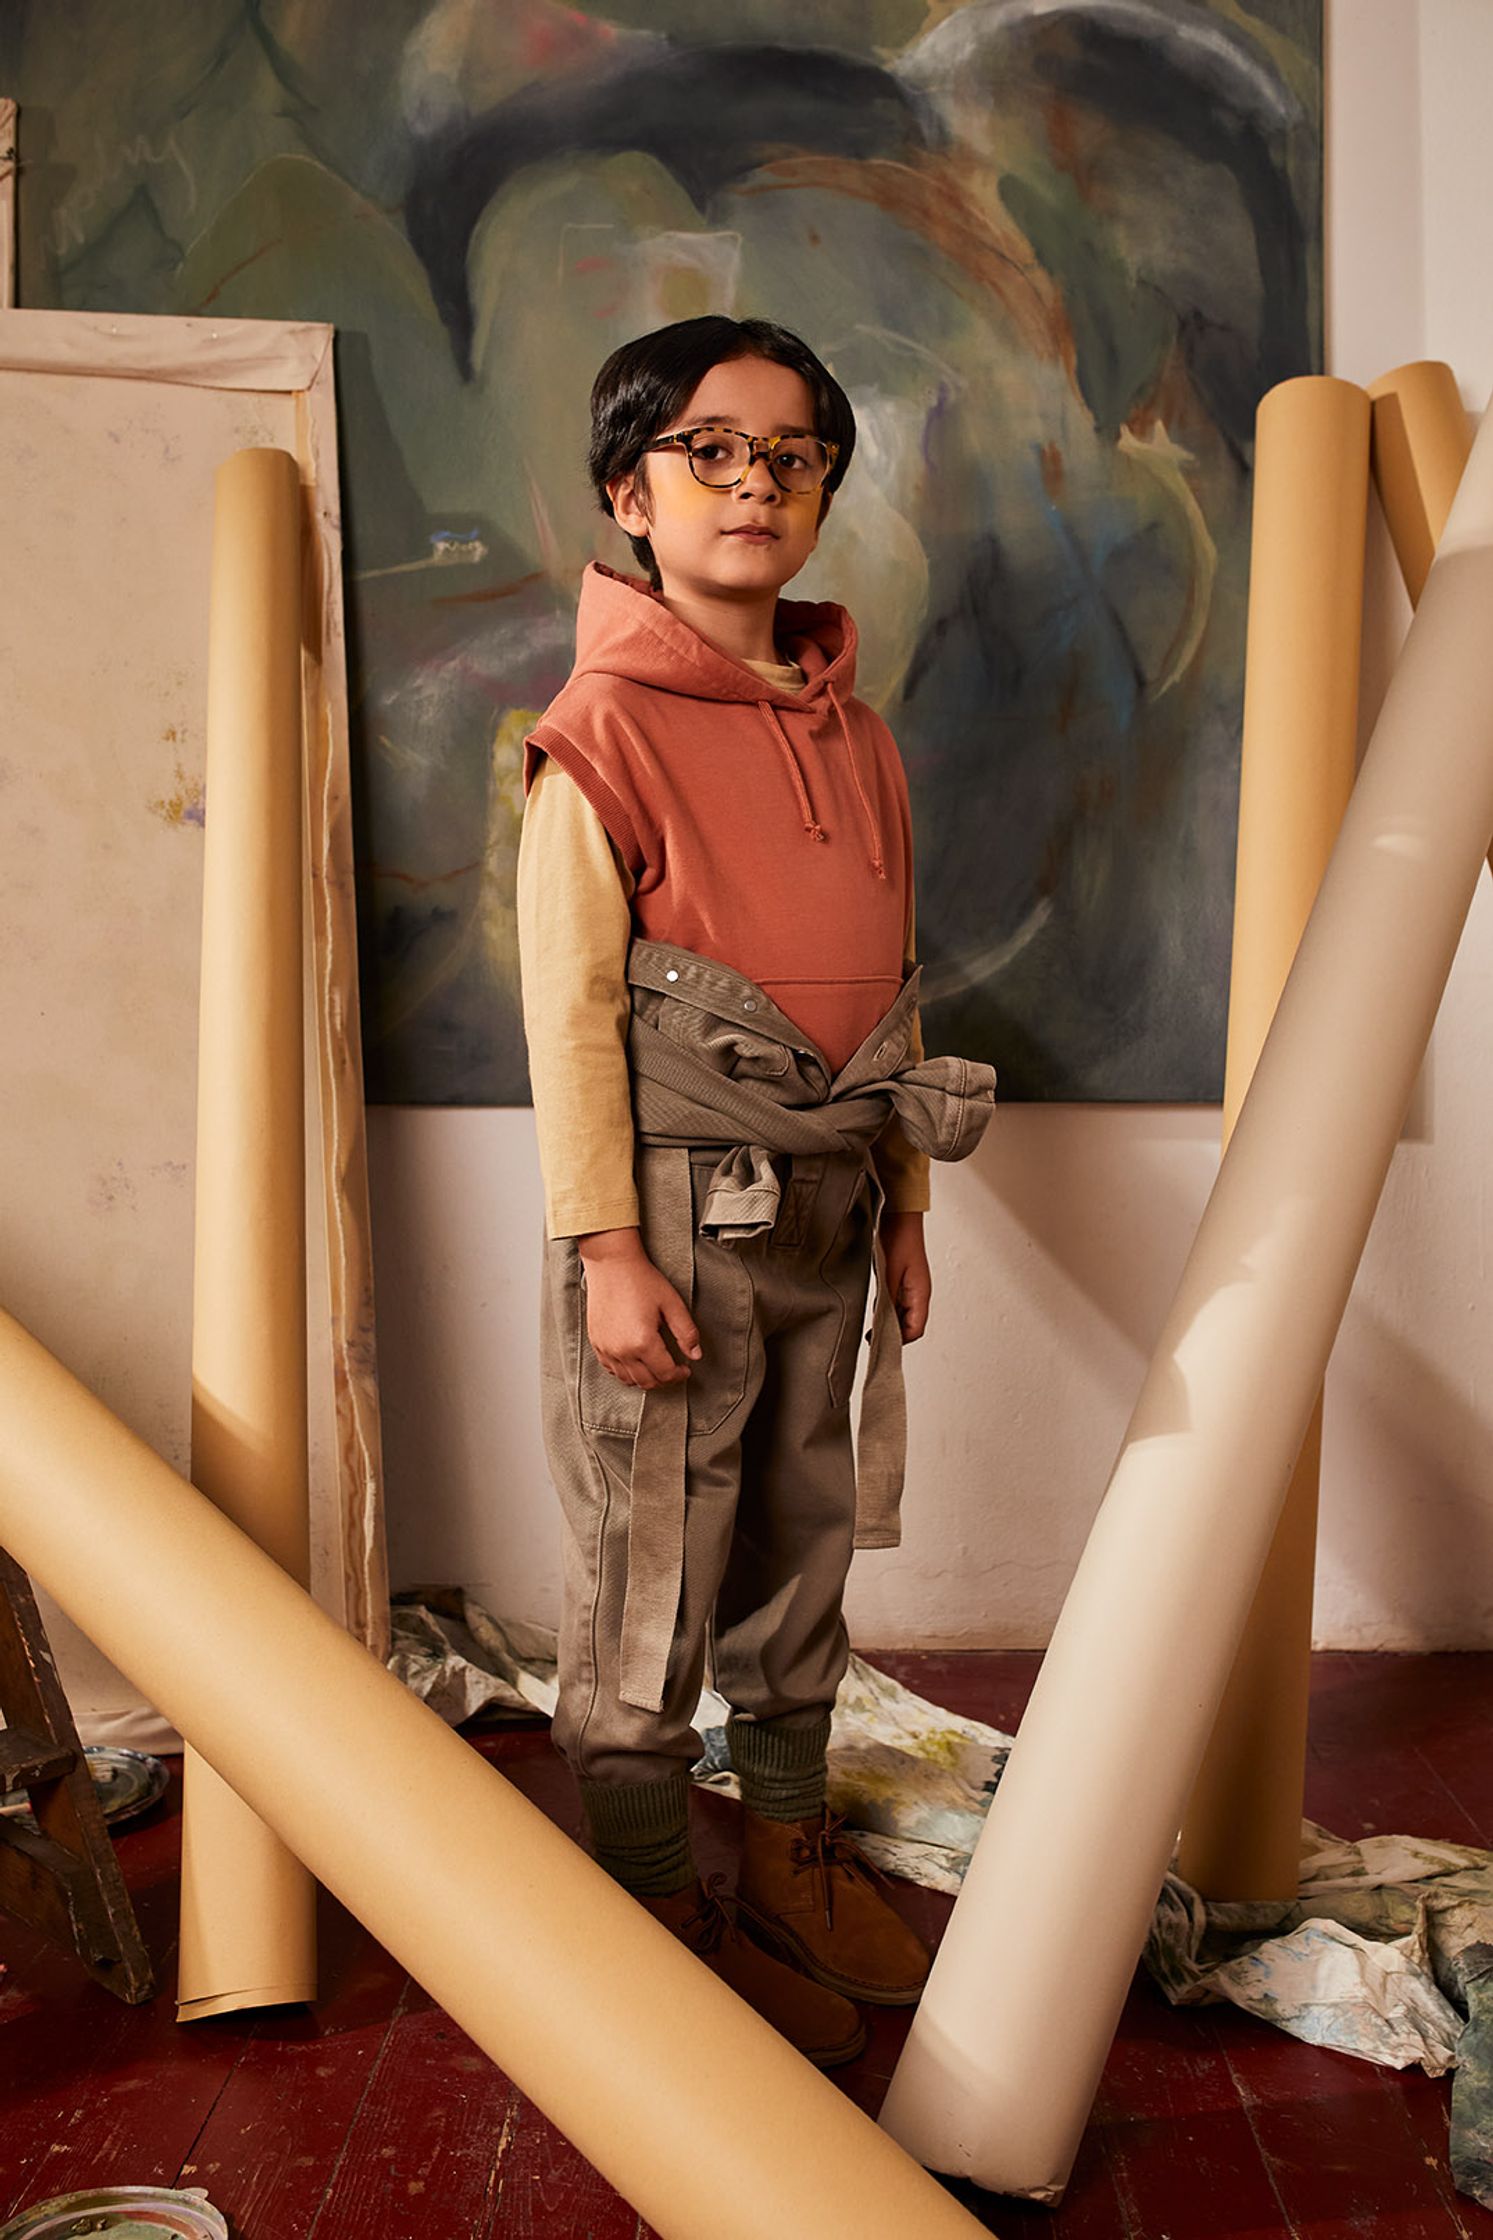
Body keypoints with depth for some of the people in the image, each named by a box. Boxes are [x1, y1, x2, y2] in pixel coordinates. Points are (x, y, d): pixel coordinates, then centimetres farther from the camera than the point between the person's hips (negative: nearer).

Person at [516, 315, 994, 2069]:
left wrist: (902, 1203, 13)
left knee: (802, 1546, 17)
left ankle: (787, 1848, 35)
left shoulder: (854, 729, 12)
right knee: (646, 1575, 3)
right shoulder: (604, 727, -7)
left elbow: (885, 985, 14)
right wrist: (604, 1248, -15)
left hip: (821, 1214, 7)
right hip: (672, 1213, -6)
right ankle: (657, 1910, 21)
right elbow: (567, 1006, -11)